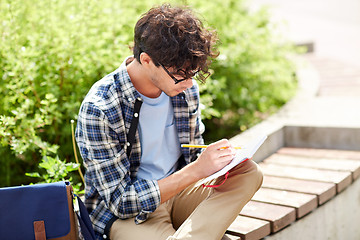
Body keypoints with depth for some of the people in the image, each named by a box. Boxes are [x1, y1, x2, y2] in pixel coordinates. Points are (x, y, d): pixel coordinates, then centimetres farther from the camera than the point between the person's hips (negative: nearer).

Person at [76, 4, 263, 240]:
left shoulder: (186, 87, -3)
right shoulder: (98, 110, -22)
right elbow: (121, 202, -20)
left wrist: (219, 161, -13)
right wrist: (196, 171, -27)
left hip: (176, 192, 8)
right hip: (124, 214, -7)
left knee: (250, 172, -17)